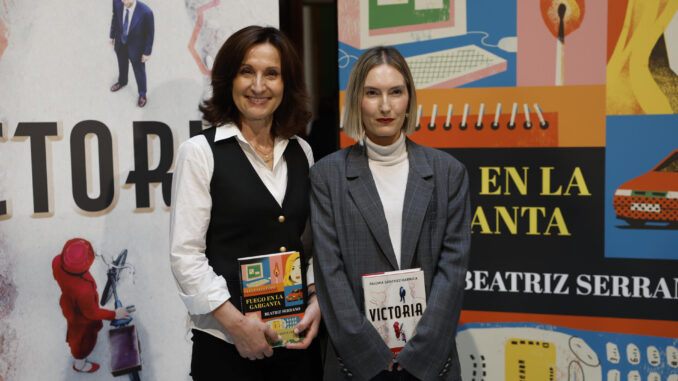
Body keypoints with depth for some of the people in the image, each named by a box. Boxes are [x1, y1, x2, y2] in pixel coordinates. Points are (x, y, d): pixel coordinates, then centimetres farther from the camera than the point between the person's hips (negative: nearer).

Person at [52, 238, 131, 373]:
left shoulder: (57, 262, -34)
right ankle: (79, 364, 59)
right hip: (81, 318, -5)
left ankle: (72, 342, 73)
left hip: (67, 303, 5)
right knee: (85, 339, 28)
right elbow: (91, 313, -28)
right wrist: (114, 314, -14)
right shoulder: (83, 291, -50)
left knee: (74, 329, 39)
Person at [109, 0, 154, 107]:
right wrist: (112, 35, 10)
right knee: (122, 65, 31)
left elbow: (149, 33, -20)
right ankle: (122, 82, 62)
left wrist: (147, 52, -10)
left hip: (135, 47, -4)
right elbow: (115, 18, -2)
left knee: (139, 71, 20)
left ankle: (142, 94, 47)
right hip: (120, 43, 4)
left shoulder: (145, 12, -36)